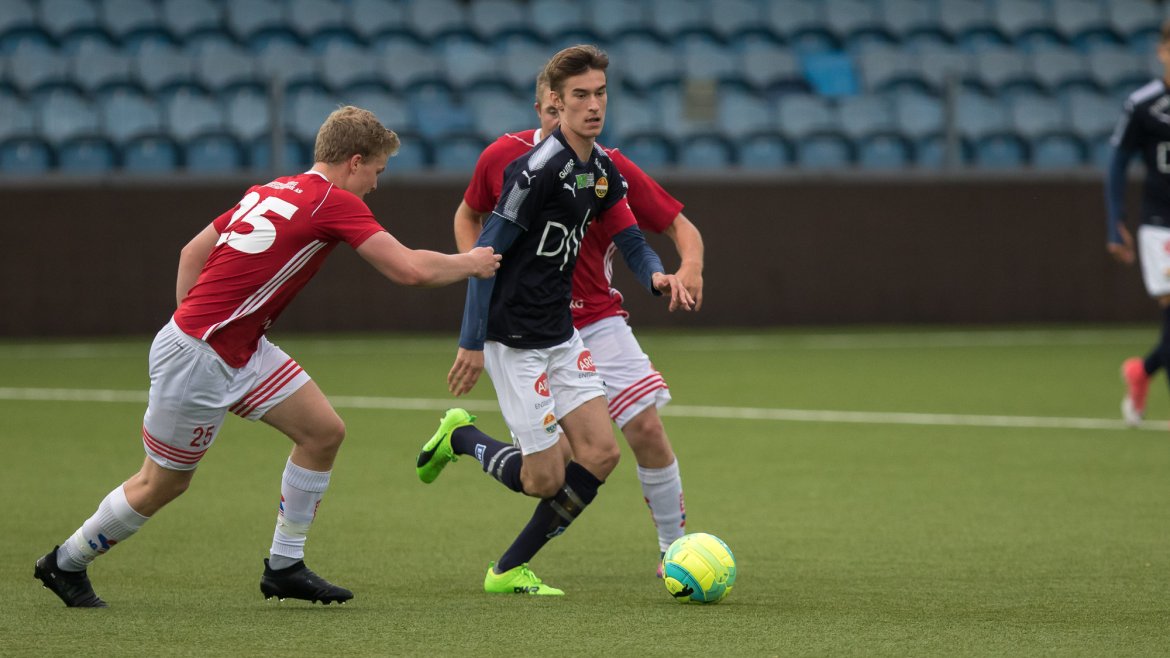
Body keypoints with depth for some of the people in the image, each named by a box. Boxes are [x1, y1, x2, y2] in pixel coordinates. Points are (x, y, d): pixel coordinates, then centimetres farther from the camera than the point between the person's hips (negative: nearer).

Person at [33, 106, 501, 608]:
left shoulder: (272, 191, 10)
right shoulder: (336, 203, -15)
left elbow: (193, 252, 15)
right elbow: (410, 270, -19)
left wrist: (191, 318, 19)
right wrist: (468, 263, -2)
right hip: (197, 358, -9)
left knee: (324, 432, 6)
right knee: (161, 485, 7)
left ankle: (284, 567, 14)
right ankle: (65, 564, 26)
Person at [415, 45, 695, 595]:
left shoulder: (602, 171, 7)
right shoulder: (537, 168, -19)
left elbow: (631, 243, 13)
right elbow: (487, 252, -18)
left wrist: (657, 275, -11)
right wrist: (471, 343, -18)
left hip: (561, 334, 8)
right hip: (516, 340, -8)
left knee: (600, 452, -1)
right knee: (545, 478, -7)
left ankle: (510, 570, 11)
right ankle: (459, 437, 22)